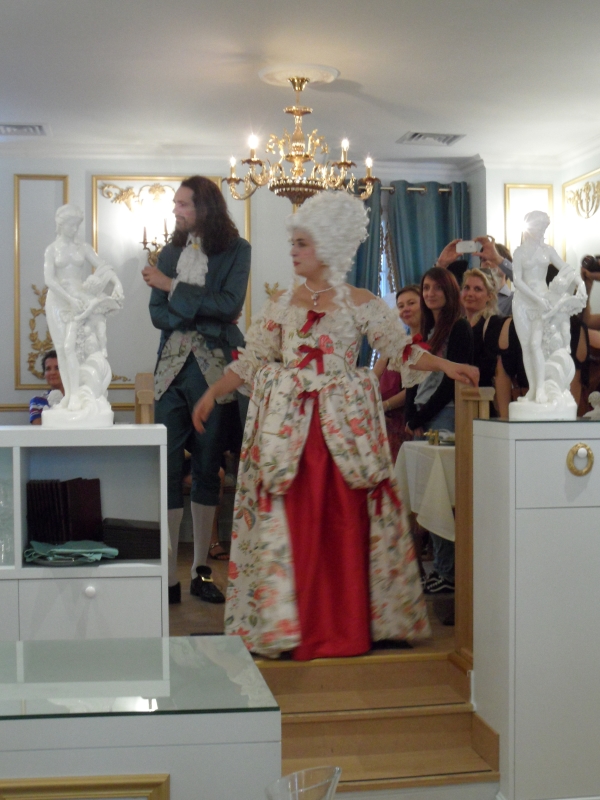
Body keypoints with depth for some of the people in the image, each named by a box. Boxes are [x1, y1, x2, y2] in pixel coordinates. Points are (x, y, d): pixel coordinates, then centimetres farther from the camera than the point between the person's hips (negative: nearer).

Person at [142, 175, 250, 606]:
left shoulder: (235, 249, 4)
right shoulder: (170, 253, 14)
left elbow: (230, 304, -9)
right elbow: (157, 313, 7)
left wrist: (174, 288, -6)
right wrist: (204, 311, -9)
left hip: (213, 369, -3)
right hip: (171, 367, 3)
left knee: (207, 467, 3)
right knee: (168, 469, -3)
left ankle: (202, 570, 13)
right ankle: (170, 575, 1)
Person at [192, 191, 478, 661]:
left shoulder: (360, 304, 2)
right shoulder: (282, 304, 11)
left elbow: (402, 349, 3)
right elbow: (251, 360, 13)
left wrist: (445, 365, -11)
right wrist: (212, 394, 8)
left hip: (343, 426, -2)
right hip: (288, 427, 2)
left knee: (345, 525, 0)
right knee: (293, 524, -1)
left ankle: (345, 627, 11)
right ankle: (293, 626, 8)